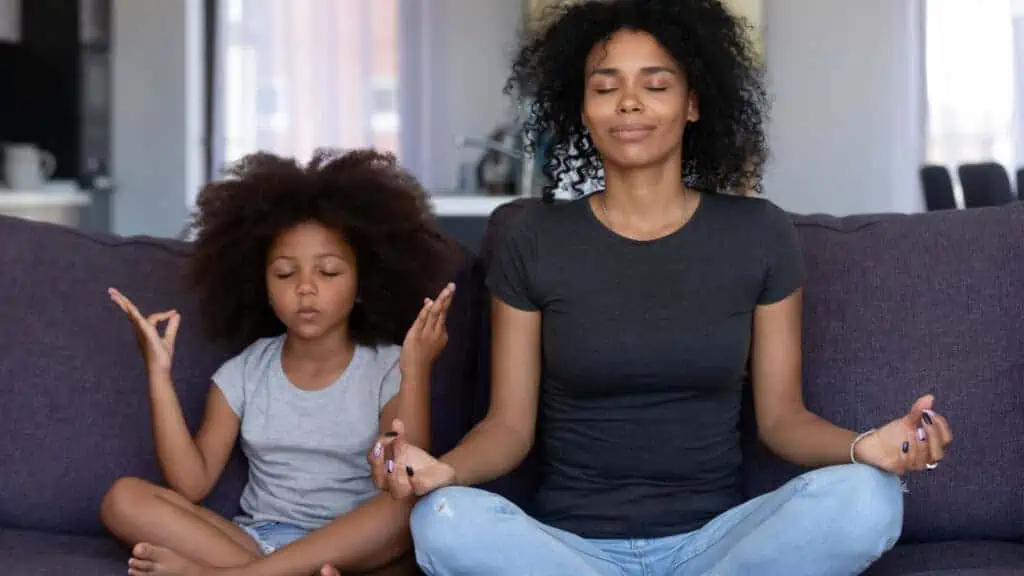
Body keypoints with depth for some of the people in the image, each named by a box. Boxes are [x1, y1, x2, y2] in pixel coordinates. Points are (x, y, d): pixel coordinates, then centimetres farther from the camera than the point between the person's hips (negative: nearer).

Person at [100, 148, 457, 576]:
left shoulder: (386, 369, -3)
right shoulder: (243, 372, 6)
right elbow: (191, 484, -3)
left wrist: (416, 373, -26)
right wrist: (159, 372, -8)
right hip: (256, 539, 3)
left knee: (412, 509, -35)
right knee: (124, 499, -16)